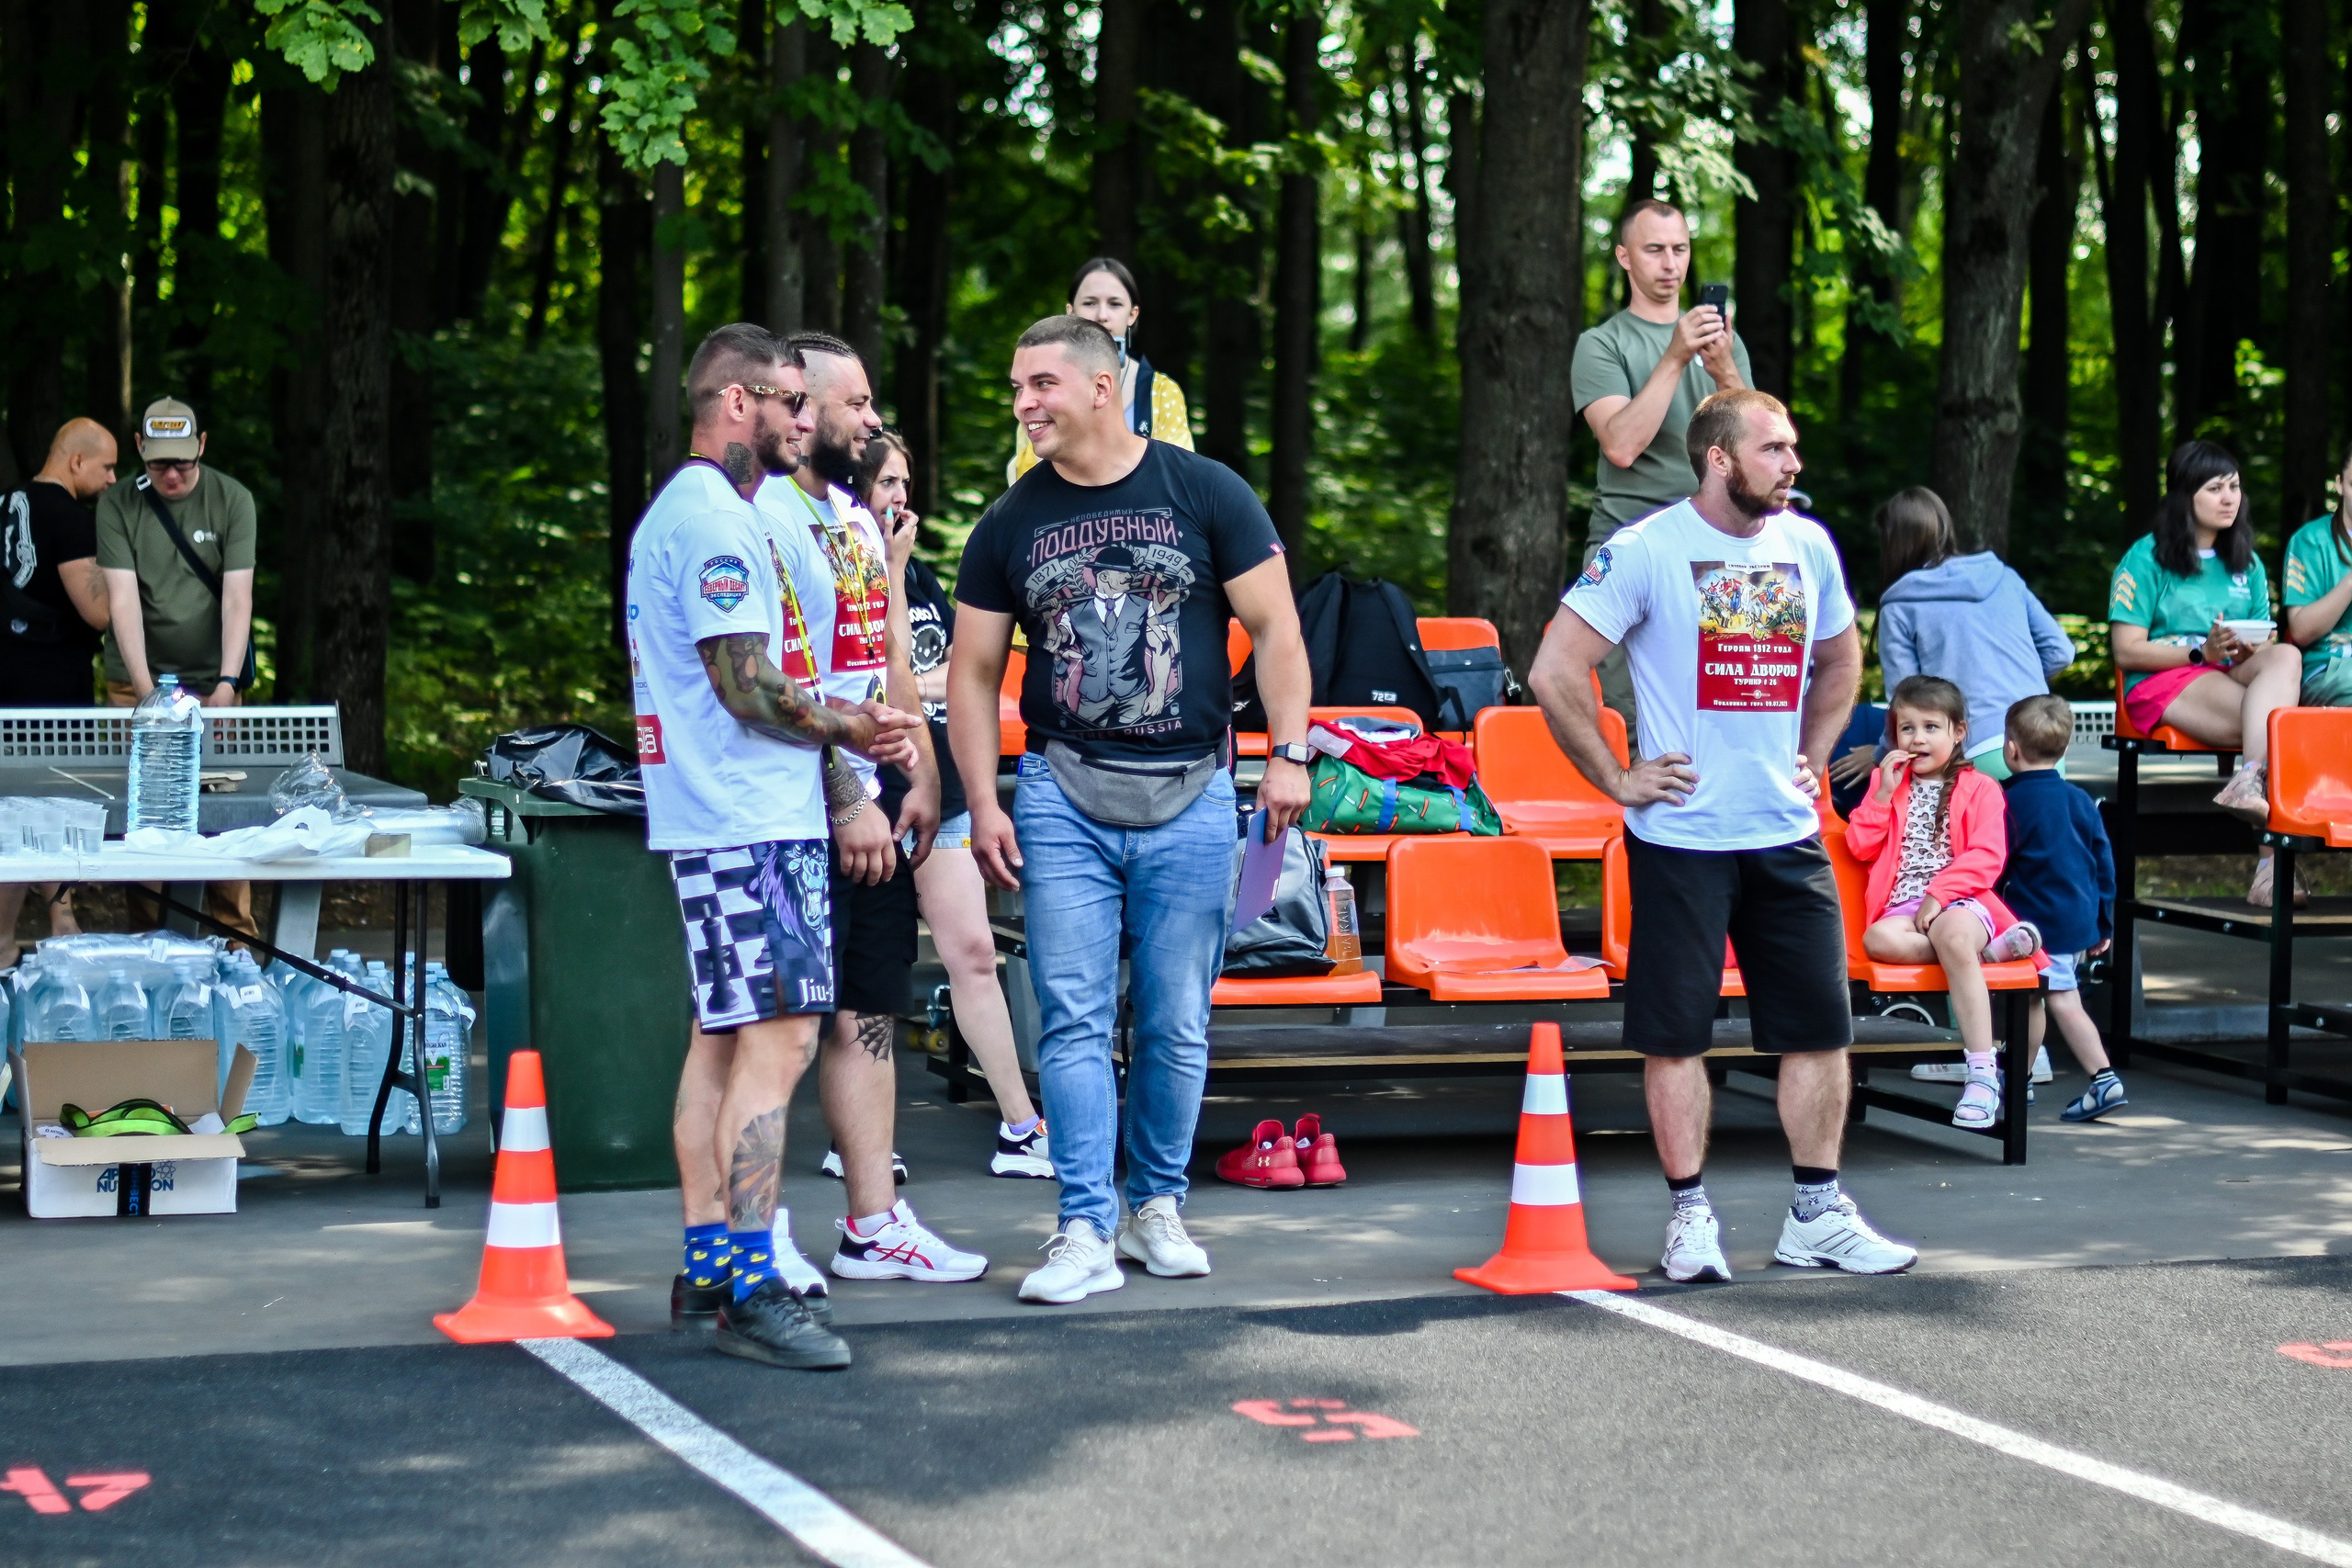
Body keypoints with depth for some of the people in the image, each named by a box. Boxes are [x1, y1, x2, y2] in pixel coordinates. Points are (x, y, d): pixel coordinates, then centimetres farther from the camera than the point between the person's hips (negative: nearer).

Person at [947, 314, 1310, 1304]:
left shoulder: (1205, 494, 1)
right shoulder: (1011, 524, 6)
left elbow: (1274, 628, 3)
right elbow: (973, 670, 10)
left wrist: (1288, 752, -6)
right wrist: (982, 802, 2)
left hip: (1189, 795, -1)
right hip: (1063, 793, 1)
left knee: (1177, 1024, 5)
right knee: (1073, 1019, -5)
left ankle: (1158, 1203, 20)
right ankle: (1086, 1232, -4)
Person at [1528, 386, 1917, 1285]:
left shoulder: (1807, 546, 7)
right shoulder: (1644, 552, -10)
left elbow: (1840, 663, 26)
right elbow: (1554, 674, -11)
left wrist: (1810, 760, 16)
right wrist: (1618, 780, -9)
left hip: (1788, 835, 5)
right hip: (1681, 835, -5)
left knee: (1820, 1025, 5)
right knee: (1675, 1032, 1)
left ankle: (1818, 1216, 15)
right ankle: (1690, 1215, 12)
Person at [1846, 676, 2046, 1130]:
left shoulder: (1979, 788, 10)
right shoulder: (1888, 782, 22)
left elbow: (1987, 857, -4)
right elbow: (1859, 846, 12)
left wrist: (1940, 893, -16)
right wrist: (1884, 793, 2)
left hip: (1961, 901, -3)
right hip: (1904, 907, 3)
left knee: (1952, 933, -40)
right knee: (1878, 939, -35)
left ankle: (1982, 1075, -38)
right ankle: (1987, 950, -26)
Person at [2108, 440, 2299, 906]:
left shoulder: (2245, 562, 21)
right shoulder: (2146, 558, 3)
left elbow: (2267, 643, 18)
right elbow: (2127, 651, -3)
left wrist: (2252, 650, -8)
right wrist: (2203, 652, -15)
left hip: (2235, 678, 5)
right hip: (2163, 682, -5)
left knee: (2286, 657, -33)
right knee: (2274, 717, -34)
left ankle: (2250, 781, -49)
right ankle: (2270, 861, -48)